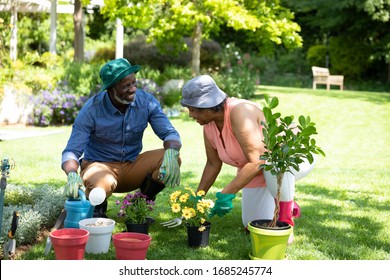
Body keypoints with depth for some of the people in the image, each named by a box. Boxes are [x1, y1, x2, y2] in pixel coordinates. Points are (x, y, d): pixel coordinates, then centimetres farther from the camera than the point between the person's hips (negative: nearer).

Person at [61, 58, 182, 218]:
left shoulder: (146, 101, -11)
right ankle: (97, 208, 1)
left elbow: (170, 133, -11)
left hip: (133, 165, 4)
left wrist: (171, 153, -36)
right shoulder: (91, 110, -19)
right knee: (102, 185, -40)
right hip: (100, 165, -3)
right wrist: (72, 175, -43)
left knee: (173, 159, -22)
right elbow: (71, 151, -20)